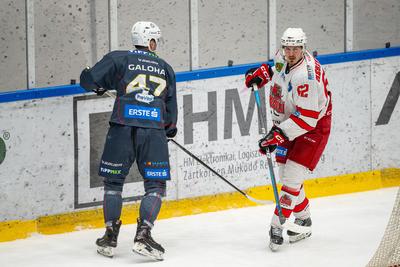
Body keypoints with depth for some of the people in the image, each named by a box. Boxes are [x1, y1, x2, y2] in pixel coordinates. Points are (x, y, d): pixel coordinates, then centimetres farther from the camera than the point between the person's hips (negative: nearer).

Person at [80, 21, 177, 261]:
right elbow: (171, 108, 19)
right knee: (156, 185, 7)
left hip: (122, 129, 0)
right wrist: (170, 129, 38)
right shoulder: (165, 68, 18)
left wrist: (100, 87, 29)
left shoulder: (119, 59, 10)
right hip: (154, 130, 0)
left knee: (113, 181, 14)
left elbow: (89, 79, 6)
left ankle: (110, 236, 14)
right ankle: (143, 234, -9)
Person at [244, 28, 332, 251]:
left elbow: (306, 117, -33)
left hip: (314, 126, -9)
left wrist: (279, 134, -37)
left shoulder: (306, 76, -32)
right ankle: (303, 219, 29)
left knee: (293, 176, -14)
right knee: (285, 173, 12)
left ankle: (277, 227, -11)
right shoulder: (283, 57, -6)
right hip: (287, 122, 9)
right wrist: (262, 73, 5)